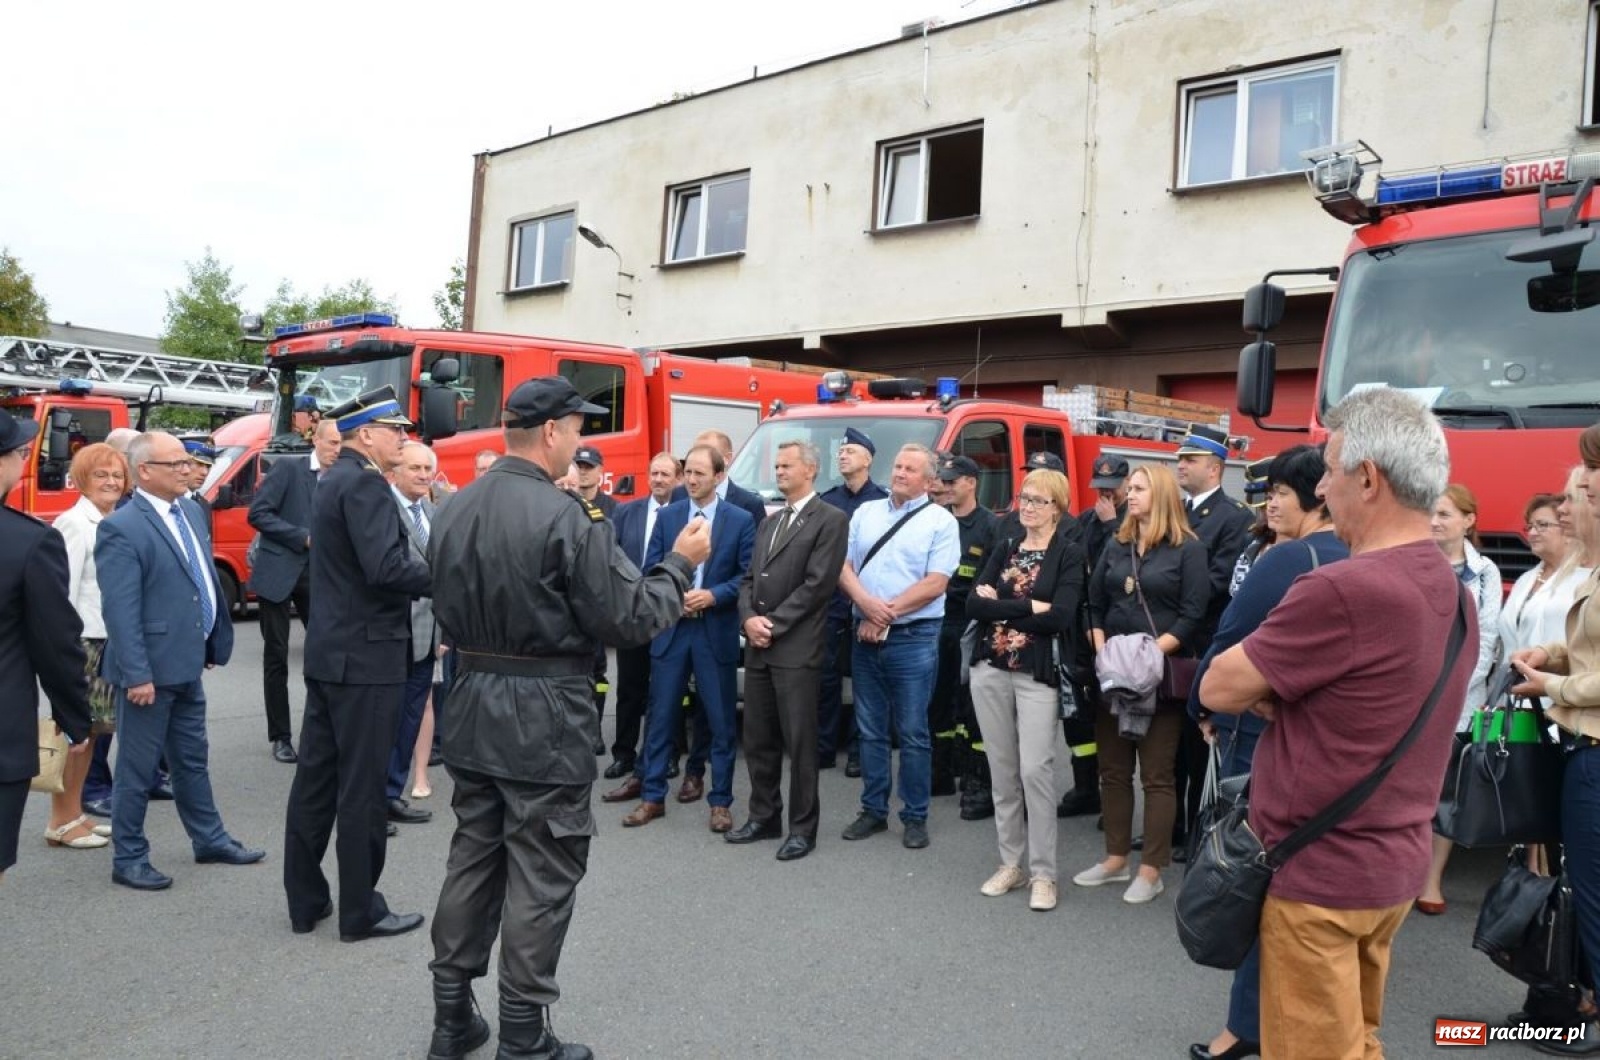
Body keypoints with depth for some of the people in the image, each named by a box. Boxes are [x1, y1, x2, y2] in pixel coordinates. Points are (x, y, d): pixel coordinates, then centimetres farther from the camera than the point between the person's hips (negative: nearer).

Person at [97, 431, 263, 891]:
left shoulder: (190, 510, 8)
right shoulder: (121, 529, -17)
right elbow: (120, 609, -20)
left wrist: (216, 640, 15)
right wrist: (136, 674, -22)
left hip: (187, 665, 8)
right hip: (151, 670, -8)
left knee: (192, 760, 19)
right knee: (137, 768, 6)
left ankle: (209, 839, 31)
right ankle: (128, 858, 19)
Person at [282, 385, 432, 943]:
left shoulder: (334, 480, 15)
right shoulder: (364, 483, -16)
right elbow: (386, 568, -26)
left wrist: (428, 574, 8)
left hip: (330, 651, 10)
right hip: (365, 656, -10)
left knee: (316, 778, 14)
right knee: (362, 788, 0)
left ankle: (305, 901, 24)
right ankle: (361, 912, 10)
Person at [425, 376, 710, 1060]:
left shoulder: (453, 512, 5)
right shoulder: (565, 516, -18)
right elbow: (628, 618, -16)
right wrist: (681, 564, -2)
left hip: (472, 710, 7)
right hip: (544, 719, -7)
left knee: (473, 858, 17)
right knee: (540, 878, 3)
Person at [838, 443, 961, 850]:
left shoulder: (941, 521, -2)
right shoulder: (866, 512, 11)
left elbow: (935, 584, -10)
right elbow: (844, 567, 5)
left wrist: (887, 613, -12)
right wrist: (868, 604, -13)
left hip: (913, 637, -4)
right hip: (866, 636, 4)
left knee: (912, 733, 2)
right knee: (870, 729, 11)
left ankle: (915, 817, 13)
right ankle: (873, 809, 22)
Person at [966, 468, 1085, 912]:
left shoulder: (1069, 553, -2)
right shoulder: (1004, 548, 12)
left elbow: (1062, 616, -16)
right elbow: (975, 604, -1)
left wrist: (1001, 604, -10)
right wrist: (1029, 607, -11)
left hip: (1038, 673, -5)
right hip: (991, 670, 5)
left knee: (1035, 769, -8)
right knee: (1001, 769, 9)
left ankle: (1043, 873, 5)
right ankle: (1010, 863, 21)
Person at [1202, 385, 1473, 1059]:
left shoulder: (1344, 589, -26)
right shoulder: (1451, 591, 5)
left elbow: (1218, 689, -17)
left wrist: (1261, 691, 1)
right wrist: (1275, 686, 0)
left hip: (1318, 871, -8)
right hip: (1392, 863, 8)